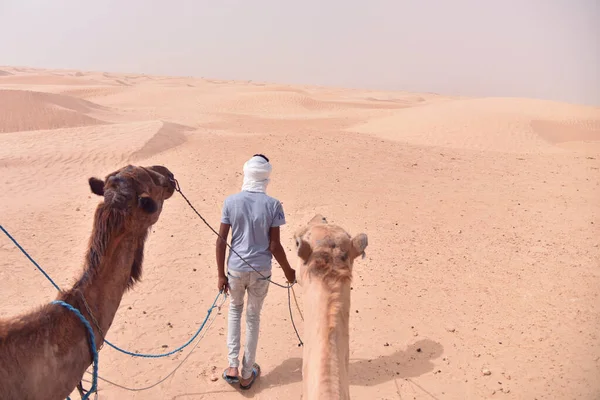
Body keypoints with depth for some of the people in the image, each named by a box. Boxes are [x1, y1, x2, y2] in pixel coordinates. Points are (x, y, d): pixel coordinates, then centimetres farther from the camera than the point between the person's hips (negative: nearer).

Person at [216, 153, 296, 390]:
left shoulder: (231, 202, -7)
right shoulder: (273, 205, -12)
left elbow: (221, 241, -6)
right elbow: (275, 246, -10)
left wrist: (221, 274, 4)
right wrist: (288, 271, 5)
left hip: (236, 268, 1)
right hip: (260, 270, -1)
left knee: (235, 309, 26)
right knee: (253, 317, 17)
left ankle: (233, 367, 20)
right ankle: (247, 374, 30)